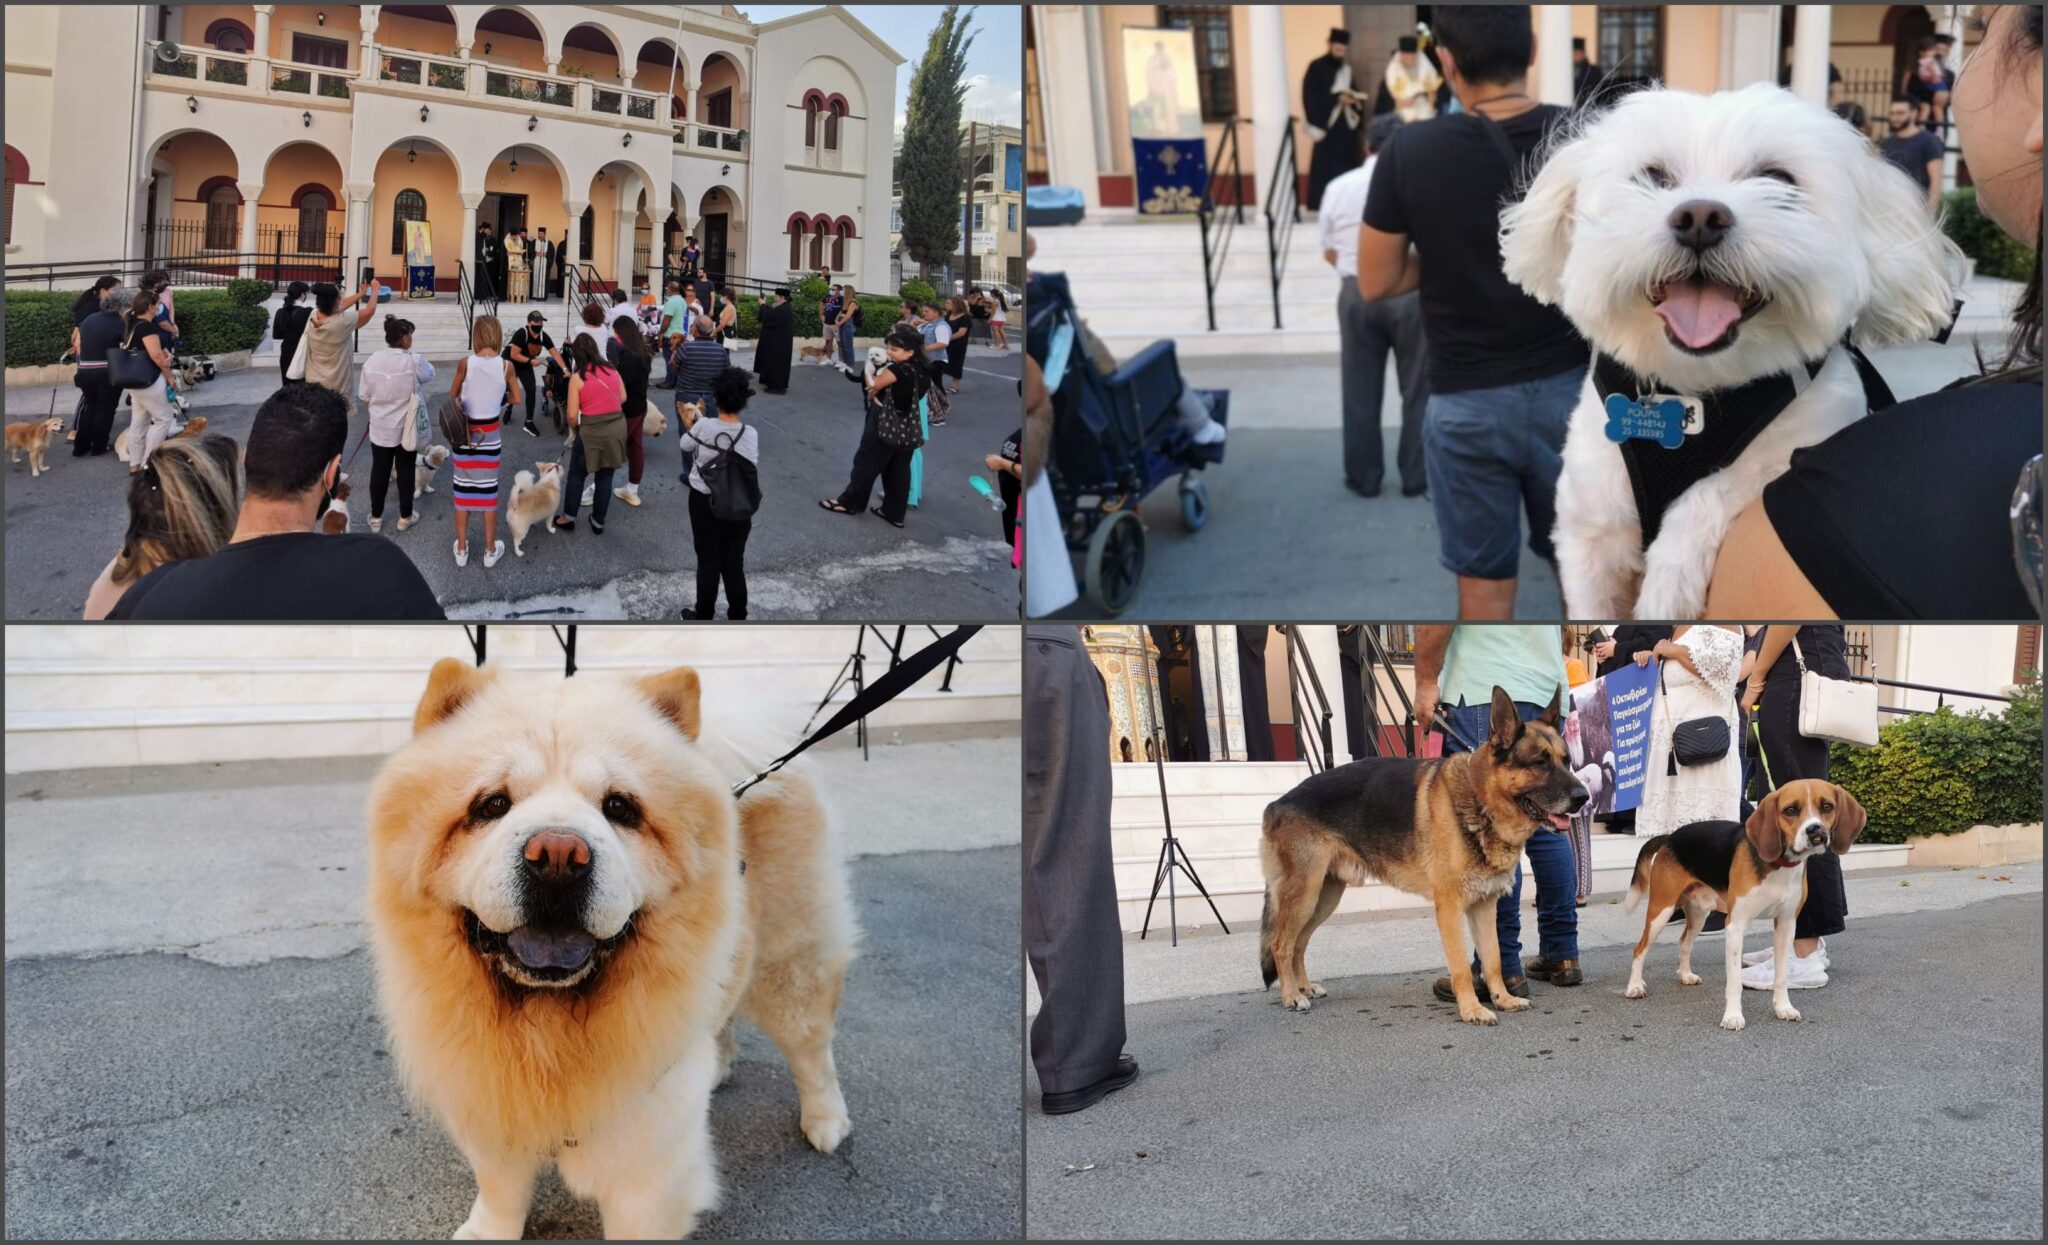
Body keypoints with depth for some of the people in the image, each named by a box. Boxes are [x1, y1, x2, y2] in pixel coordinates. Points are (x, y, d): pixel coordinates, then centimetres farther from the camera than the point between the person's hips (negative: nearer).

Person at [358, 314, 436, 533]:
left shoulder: (372, 361, -8)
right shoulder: (413, 361, -18)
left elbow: (365, 397, 1)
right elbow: (429, 374, 4)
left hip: (380, 427, 3)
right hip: (406, 428, -3)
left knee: (379, 471, 13)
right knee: (405, 471, 11)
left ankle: (376, 517, 23)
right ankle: (405, 517, 22)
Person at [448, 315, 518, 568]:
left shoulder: (465, 363, -13)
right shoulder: (506, 365, -11)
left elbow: (452, 396, -1)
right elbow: (518, 398, 0)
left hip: (465, 431, 0)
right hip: (491, 433, 1)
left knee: (463, 488, 10)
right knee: (488, 489, 10)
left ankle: (461, 549, 18)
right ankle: (490, 550, 17)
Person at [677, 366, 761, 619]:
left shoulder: (703, 426, -17)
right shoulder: (751, 433, -16)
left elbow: (686, 446, 3)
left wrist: (688, 425, 20)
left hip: (704, 502, -1)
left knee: (708, 561, 13)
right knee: (733, 562, 14)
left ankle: (704, 616, 23)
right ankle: (737, 616, 25)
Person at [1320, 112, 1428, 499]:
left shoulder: (1338, 187, 4)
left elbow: (1329, 253, 10)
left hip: (1356, 294, 2)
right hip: (1410, 294, -2)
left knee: (1360, 392, 9)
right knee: (1417, 389, 7)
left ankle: (1363, 477, 14)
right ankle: (1416, 477, 11)